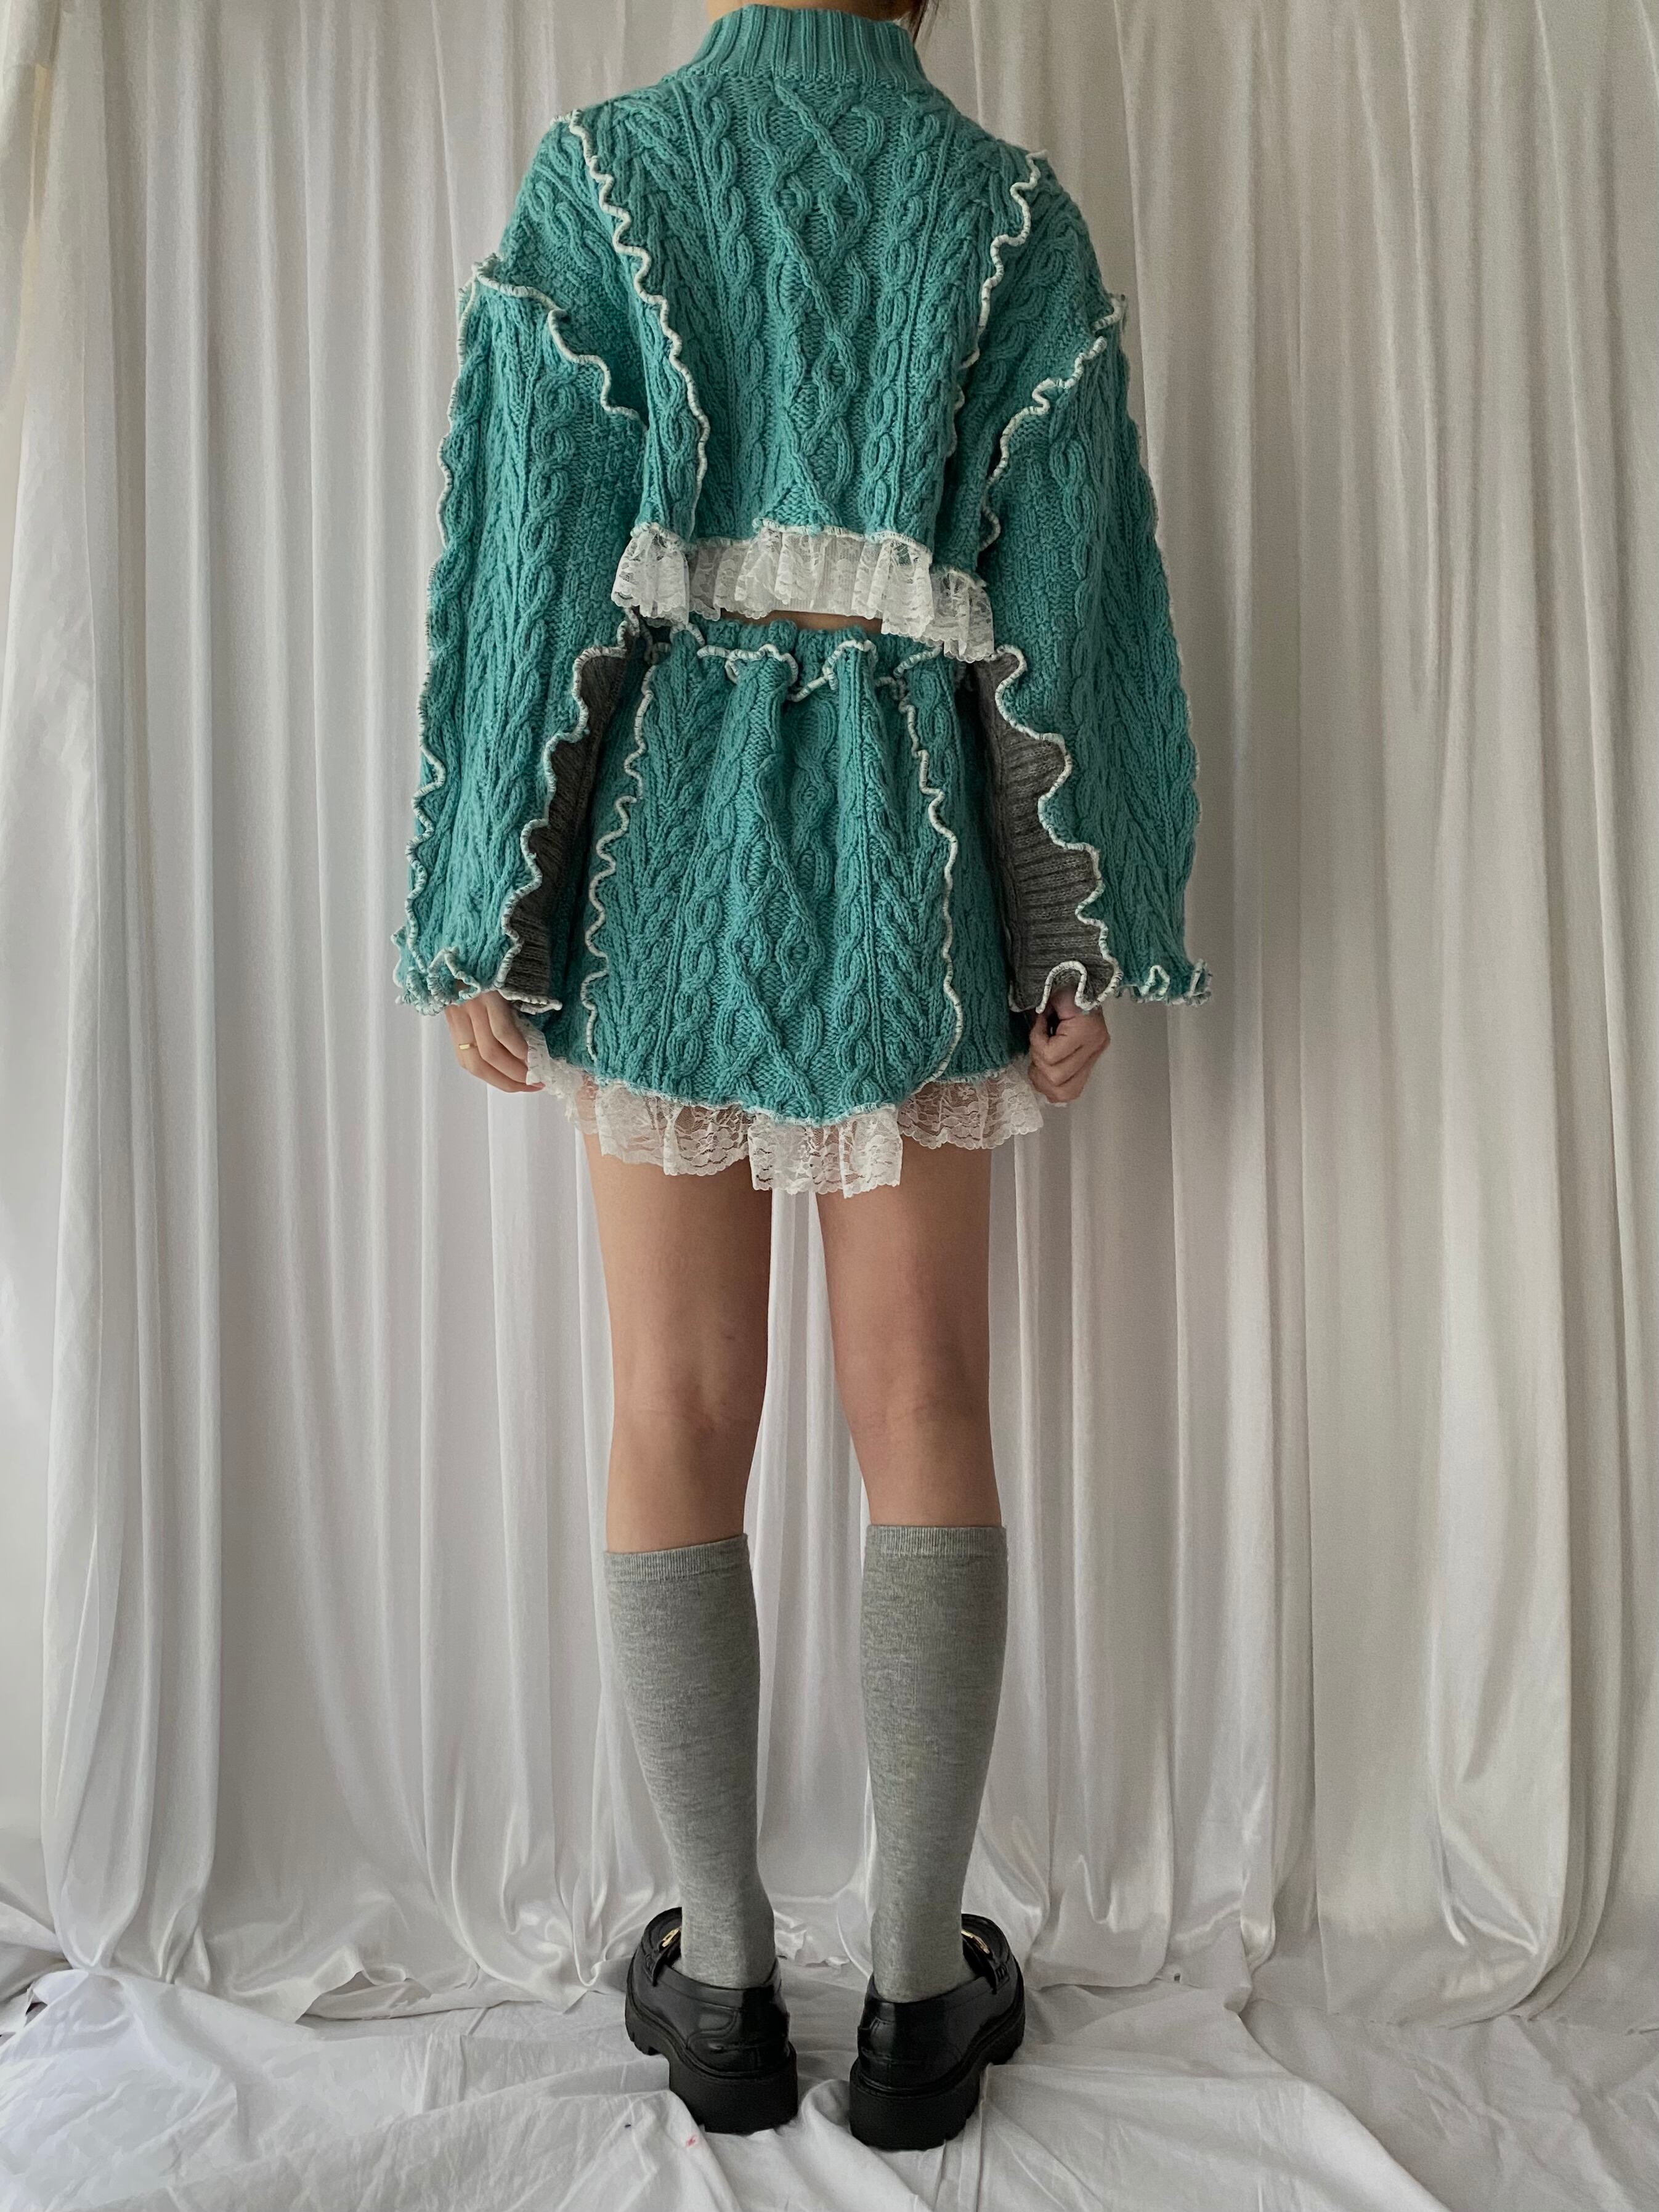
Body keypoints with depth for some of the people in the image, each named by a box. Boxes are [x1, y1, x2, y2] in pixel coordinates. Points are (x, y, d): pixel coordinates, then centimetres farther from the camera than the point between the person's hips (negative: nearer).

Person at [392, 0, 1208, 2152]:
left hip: (666, 845, 0)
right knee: (925, 1409, 5)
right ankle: (922, 1991, 15)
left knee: (682, 1412, 6)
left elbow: (532, 556, -2)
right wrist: (1085, 929, 4)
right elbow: (1060, 583, 1)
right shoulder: (1010, 202, 7)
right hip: (913, 846, 1)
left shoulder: (594, 173, 6)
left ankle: (728, 1979, 17)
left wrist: (486, 919, 1)